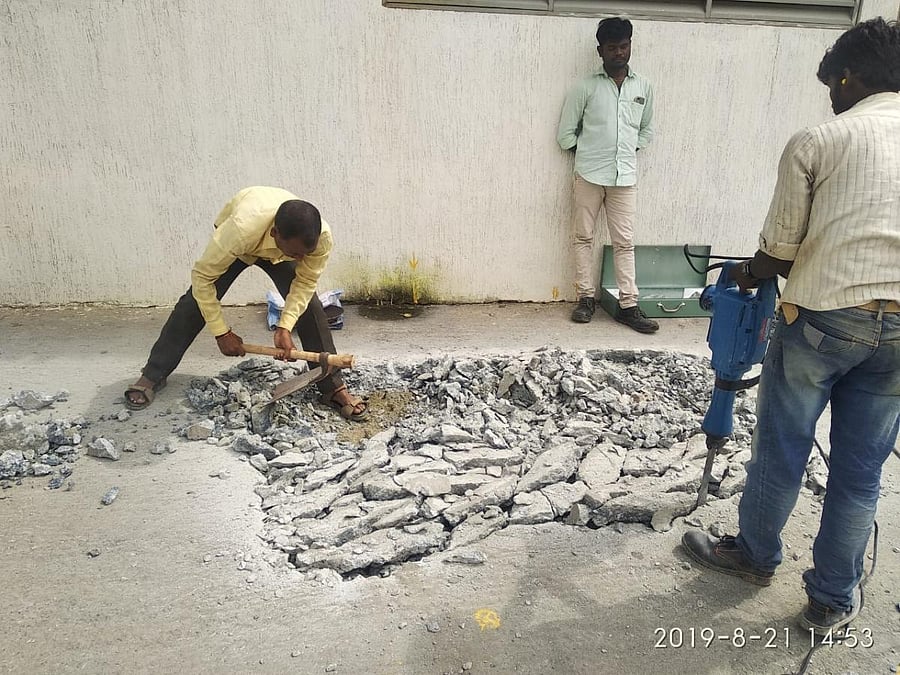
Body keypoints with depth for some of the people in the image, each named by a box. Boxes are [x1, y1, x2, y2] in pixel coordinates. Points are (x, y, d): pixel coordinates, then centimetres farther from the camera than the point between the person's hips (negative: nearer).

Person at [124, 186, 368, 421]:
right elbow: (202, 276, -33)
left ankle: (334, 387, -4)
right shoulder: (240, 229, -48)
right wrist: (221, 332, -29)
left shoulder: (322, 236, -40)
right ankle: (152, 376, 11)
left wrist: (285, 327, -33)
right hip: (237, 245, -1)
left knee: (310, 307, -14)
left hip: (279, 252, 1)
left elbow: (305, 282, -22)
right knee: (194, 303, -7)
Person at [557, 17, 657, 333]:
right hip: (589, 175, -2)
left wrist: (628, 150, 8)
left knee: (624, 242, 2)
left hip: (624, 177, 2)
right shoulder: (585, 87, -1)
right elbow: (566, 132, 3)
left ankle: (628, 306, 5)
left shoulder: (644, 88, 9)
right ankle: (585, 298, 14)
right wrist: (586, 153, 4)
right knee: (584, 237, 3)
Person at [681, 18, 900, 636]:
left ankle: (756, 555, 35)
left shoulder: (817, 140, -2)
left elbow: (780, 250, -1)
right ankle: (835, 600, 26)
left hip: (822, 316, -4)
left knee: (781, 450, 14)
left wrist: (750, 274, 21)